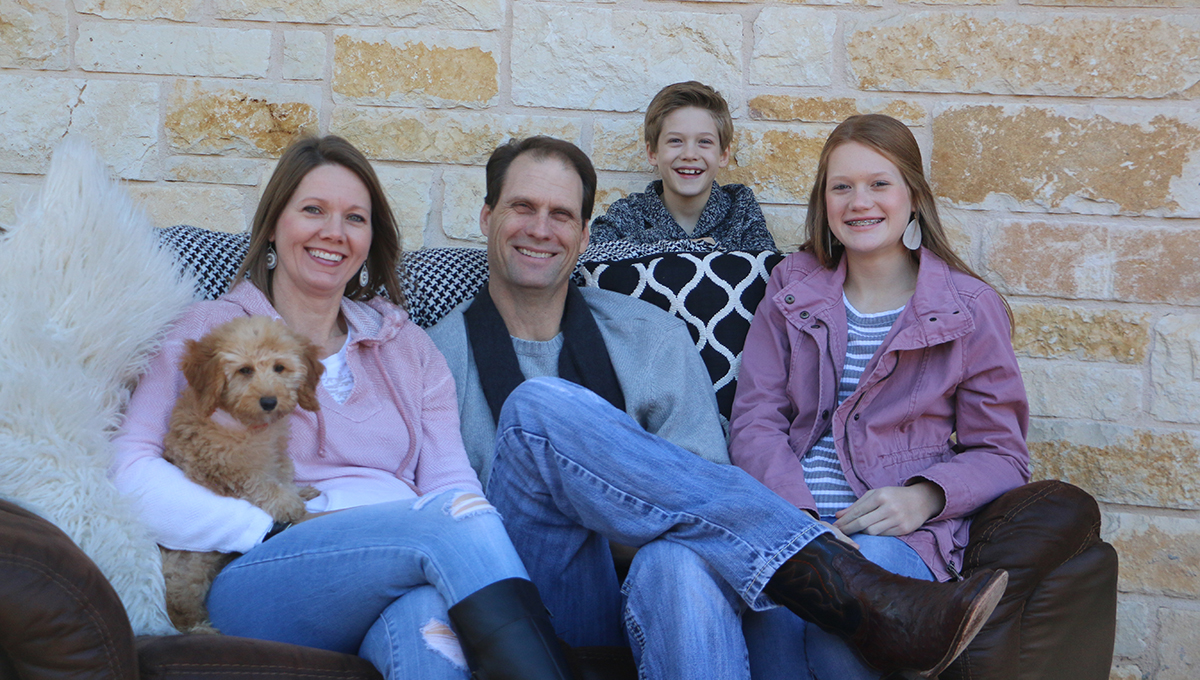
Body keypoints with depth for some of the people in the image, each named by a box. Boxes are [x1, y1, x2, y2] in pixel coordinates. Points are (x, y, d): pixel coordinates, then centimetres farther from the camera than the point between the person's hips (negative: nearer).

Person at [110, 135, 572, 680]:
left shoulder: (407, 346, 25)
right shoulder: (213, 329, 14)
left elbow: (450, 480, 11)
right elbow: (130, 472, -1)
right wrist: (273, 534, -13)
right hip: (253, 582, -3)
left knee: (428, 607, -37)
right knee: (451, 519, -32)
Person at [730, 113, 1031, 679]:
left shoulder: (970, 308, 8)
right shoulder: (793, 287, 15)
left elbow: (1001, 454, 8)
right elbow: (754, 420, 6)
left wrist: (924, 497, -13)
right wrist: (799, 516, -13)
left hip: (900, 530, -1)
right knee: (775, 611, -34)